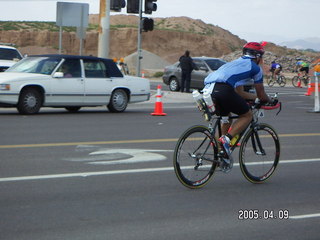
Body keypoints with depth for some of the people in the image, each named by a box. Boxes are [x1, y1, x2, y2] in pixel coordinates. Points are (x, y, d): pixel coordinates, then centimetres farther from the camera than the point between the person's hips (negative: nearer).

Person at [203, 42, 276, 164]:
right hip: (222, 89, -8)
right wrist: (271, 101, 43)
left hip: (207, 88, 8)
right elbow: (261, 94, 23)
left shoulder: (236, 63, 39)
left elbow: (240, 92, 43)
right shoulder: (255, 68, 18)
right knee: (247, 115, 12)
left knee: (226, 117, 31)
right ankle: (226, 140, -8)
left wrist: (256, 97, 52)